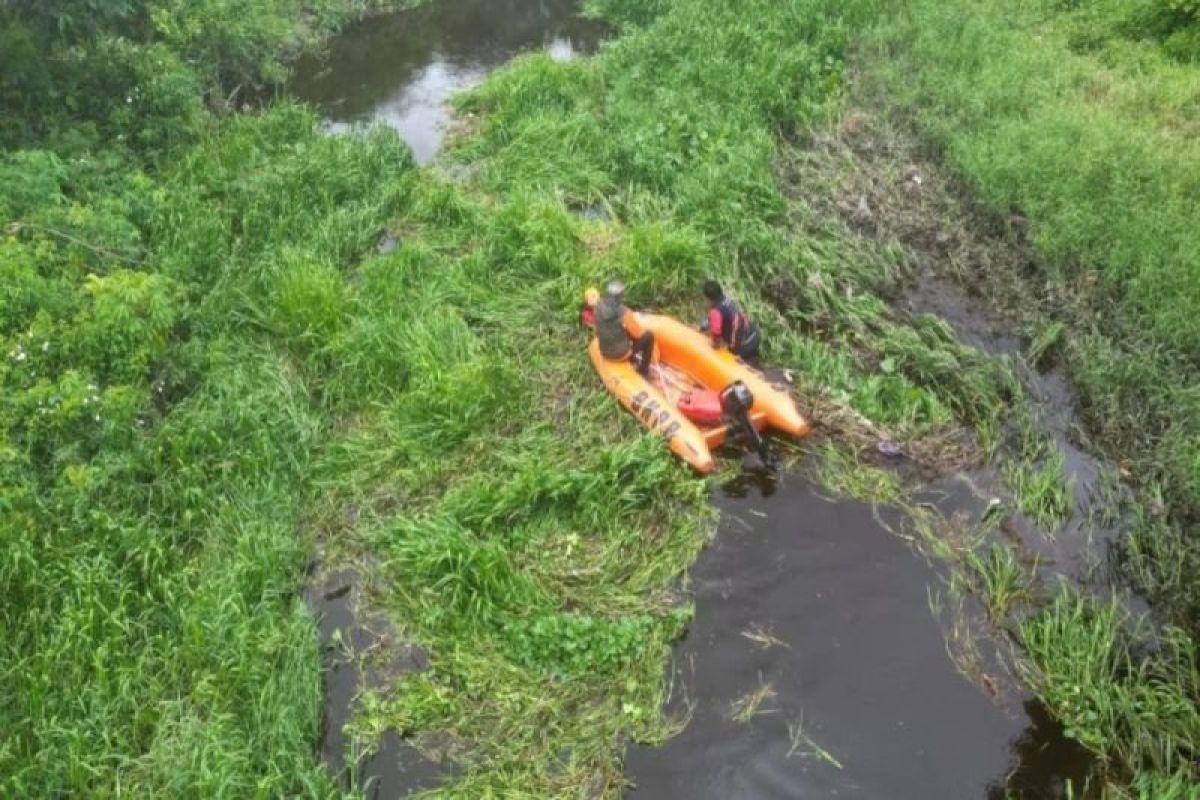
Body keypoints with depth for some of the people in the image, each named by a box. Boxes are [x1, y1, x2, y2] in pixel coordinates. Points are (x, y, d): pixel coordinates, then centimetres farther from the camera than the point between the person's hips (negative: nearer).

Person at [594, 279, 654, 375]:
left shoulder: (599, 305, -13)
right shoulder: (625, 313, -29)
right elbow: (638, 334, -15)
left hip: (604, 351, 6)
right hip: (621, 353, -6)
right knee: (648, 336, 18)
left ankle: (633, 358, 46)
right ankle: (644, 368, 31)